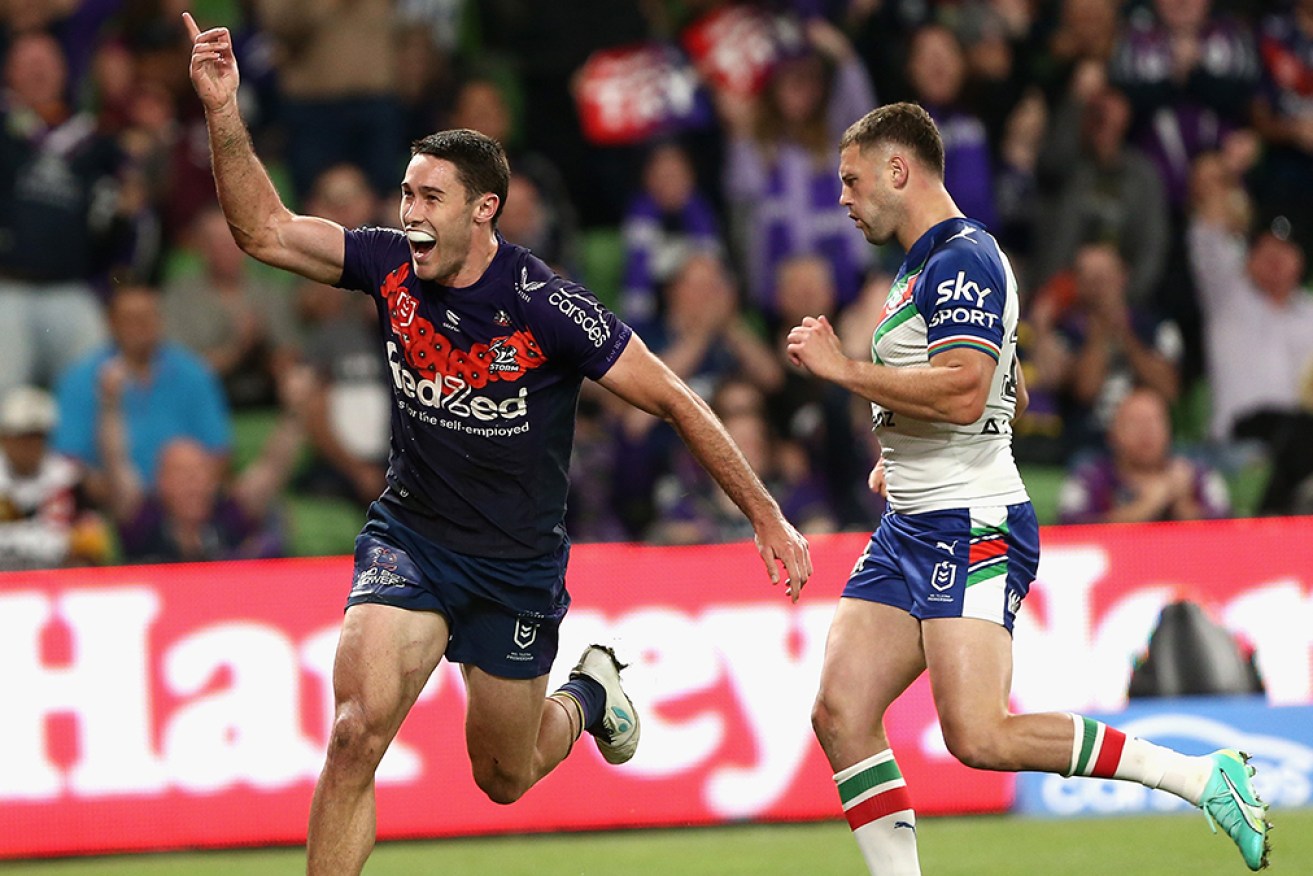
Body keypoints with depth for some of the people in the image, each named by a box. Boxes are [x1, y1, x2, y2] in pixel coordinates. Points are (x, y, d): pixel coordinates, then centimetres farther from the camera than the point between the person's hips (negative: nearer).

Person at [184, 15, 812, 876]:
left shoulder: (549, 309, -21)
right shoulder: (392, 267, -9)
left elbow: (675, 402, -14)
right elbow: (265, 229, -10)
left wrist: (768, 517, -12)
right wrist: (224, 111, -24)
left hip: (519, 562, -2)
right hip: (410, 537, 2)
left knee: (503, 780, 13)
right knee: (358, 730, -21)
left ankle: (589, 693, 47)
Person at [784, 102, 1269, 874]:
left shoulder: (963, 259, -13)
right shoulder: (929, 265, 20)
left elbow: (964, 392, -27)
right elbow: (1012, 393, 32)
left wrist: (841, 368, -21)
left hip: (971, 529, -10)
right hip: (911, 530, 10)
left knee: (980, 736, -20)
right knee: (842, 715, -2)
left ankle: (1205, 777, -10)